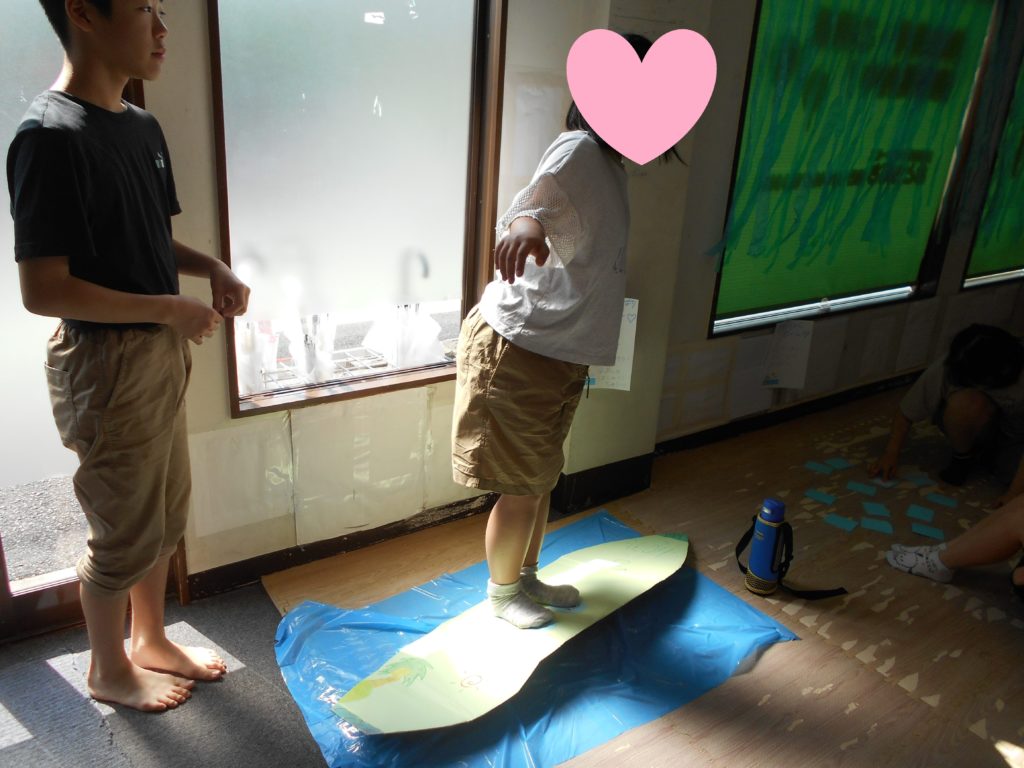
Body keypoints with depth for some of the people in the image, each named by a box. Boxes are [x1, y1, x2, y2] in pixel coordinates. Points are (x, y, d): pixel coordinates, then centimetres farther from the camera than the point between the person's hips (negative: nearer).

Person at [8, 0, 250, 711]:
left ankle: (152, 640, 41)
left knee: (167, 517, 20)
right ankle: (108, 669, 33)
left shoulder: (143, 127, 7)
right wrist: (172, 309, -19)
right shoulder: (50, 136, -20)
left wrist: (210, 267, 0)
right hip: (104, 364, -8)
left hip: (160, 352, 8)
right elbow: (43, 291, -22)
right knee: (125, 532, 8)